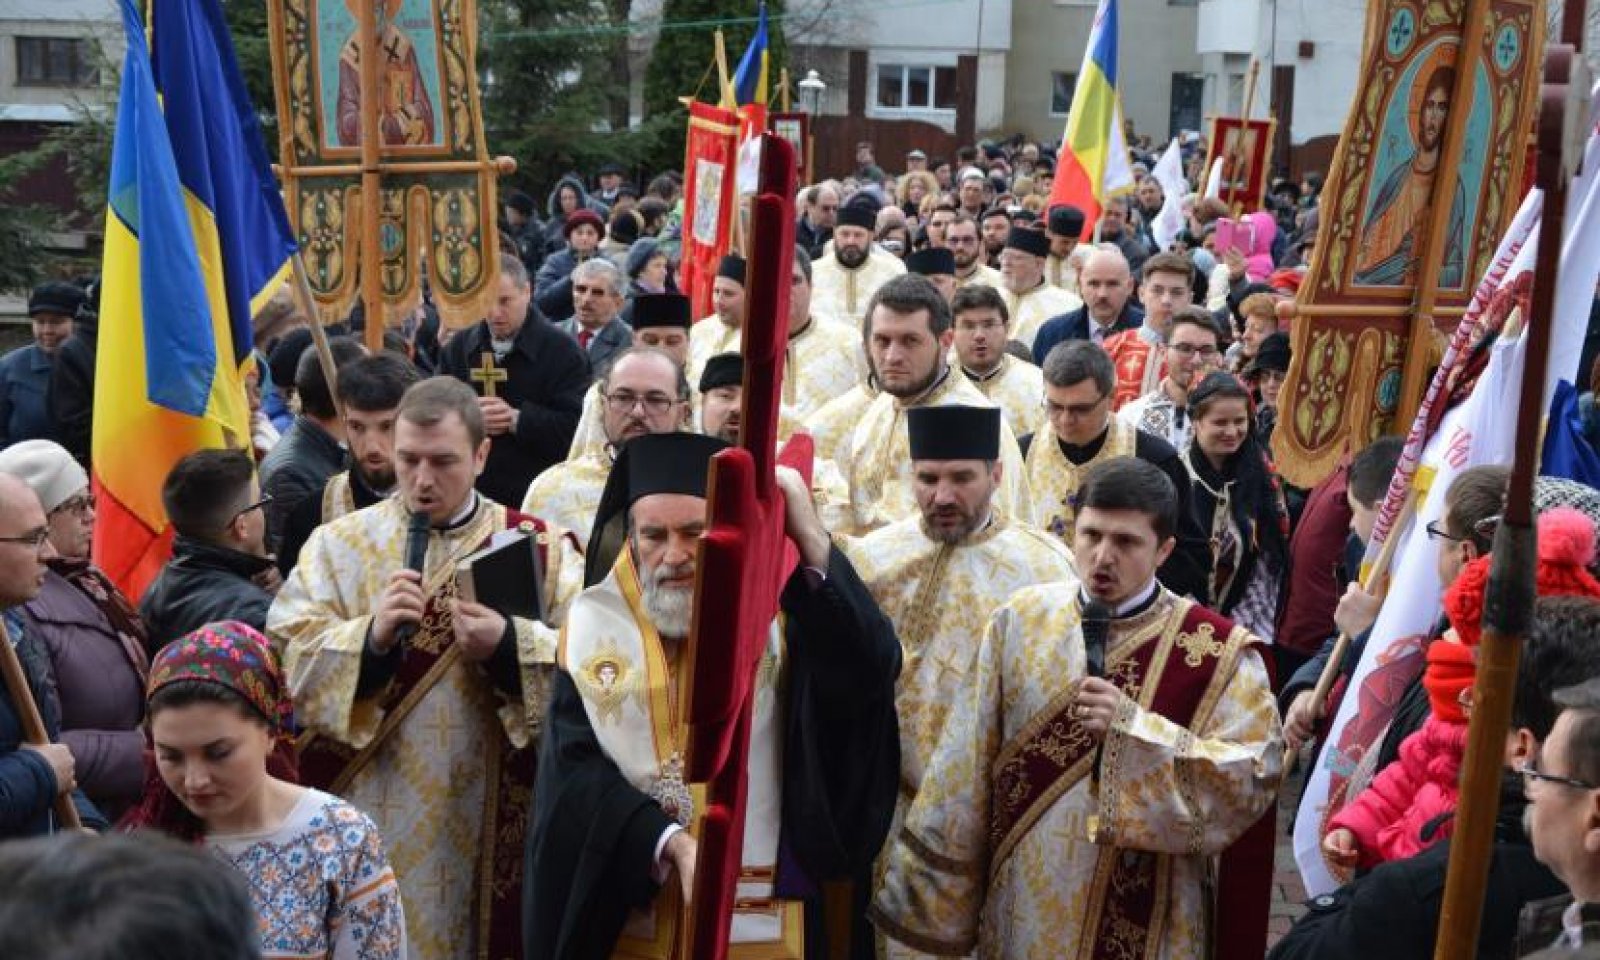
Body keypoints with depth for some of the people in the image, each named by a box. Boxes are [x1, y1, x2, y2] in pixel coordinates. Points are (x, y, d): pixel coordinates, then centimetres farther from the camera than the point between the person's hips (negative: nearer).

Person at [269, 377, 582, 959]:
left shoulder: (539, 547, 2)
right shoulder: (338, 544, 4)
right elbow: (284, 660, -5)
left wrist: (509, 646, -22)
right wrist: (370, 637, -20)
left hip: (488, 818, 0)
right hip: (368, 813, 0)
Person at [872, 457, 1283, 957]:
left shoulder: (1216, 650, -8)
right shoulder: (1020, 621, -1)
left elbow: (1252, 775, -15)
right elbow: (965, 768, 1)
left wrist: (1134, 725, -23)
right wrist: (925, 894, 2)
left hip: (1145, 919, -2)